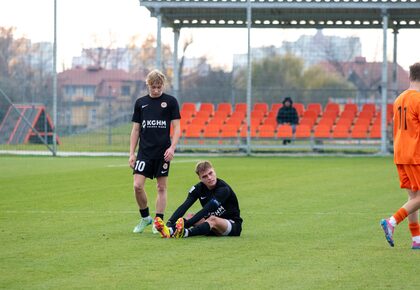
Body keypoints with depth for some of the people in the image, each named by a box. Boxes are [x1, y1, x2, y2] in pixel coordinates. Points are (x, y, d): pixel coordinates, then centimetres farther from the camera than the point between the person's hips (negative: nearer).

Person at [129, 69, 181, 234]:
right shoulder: (140, 103, 8)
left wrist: (172, 147, -13)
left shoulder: (171, 102, 1)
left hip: (163, 152, -2)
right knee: (137, 185, -8)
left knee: (161, 187, 3)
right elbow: (136, 129, 11)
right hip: (144, 151, 2)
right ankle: (145, 217, 11)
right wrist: (132, 153, 6)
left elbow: (176, 128, 0)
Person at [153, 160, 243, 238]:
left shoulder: (223, 189, -21)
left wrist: (186, 224, -41)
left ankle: (185, 233, -60)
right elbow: (184, 206, -15)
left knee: (213, 220, -35)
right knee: (191, 217, -17)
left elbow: (206, 210, -32)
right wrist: (170, 222, -32)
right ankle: (170, 231, -45)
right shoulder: (199, 188, -3)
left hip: (233, 225, -6)